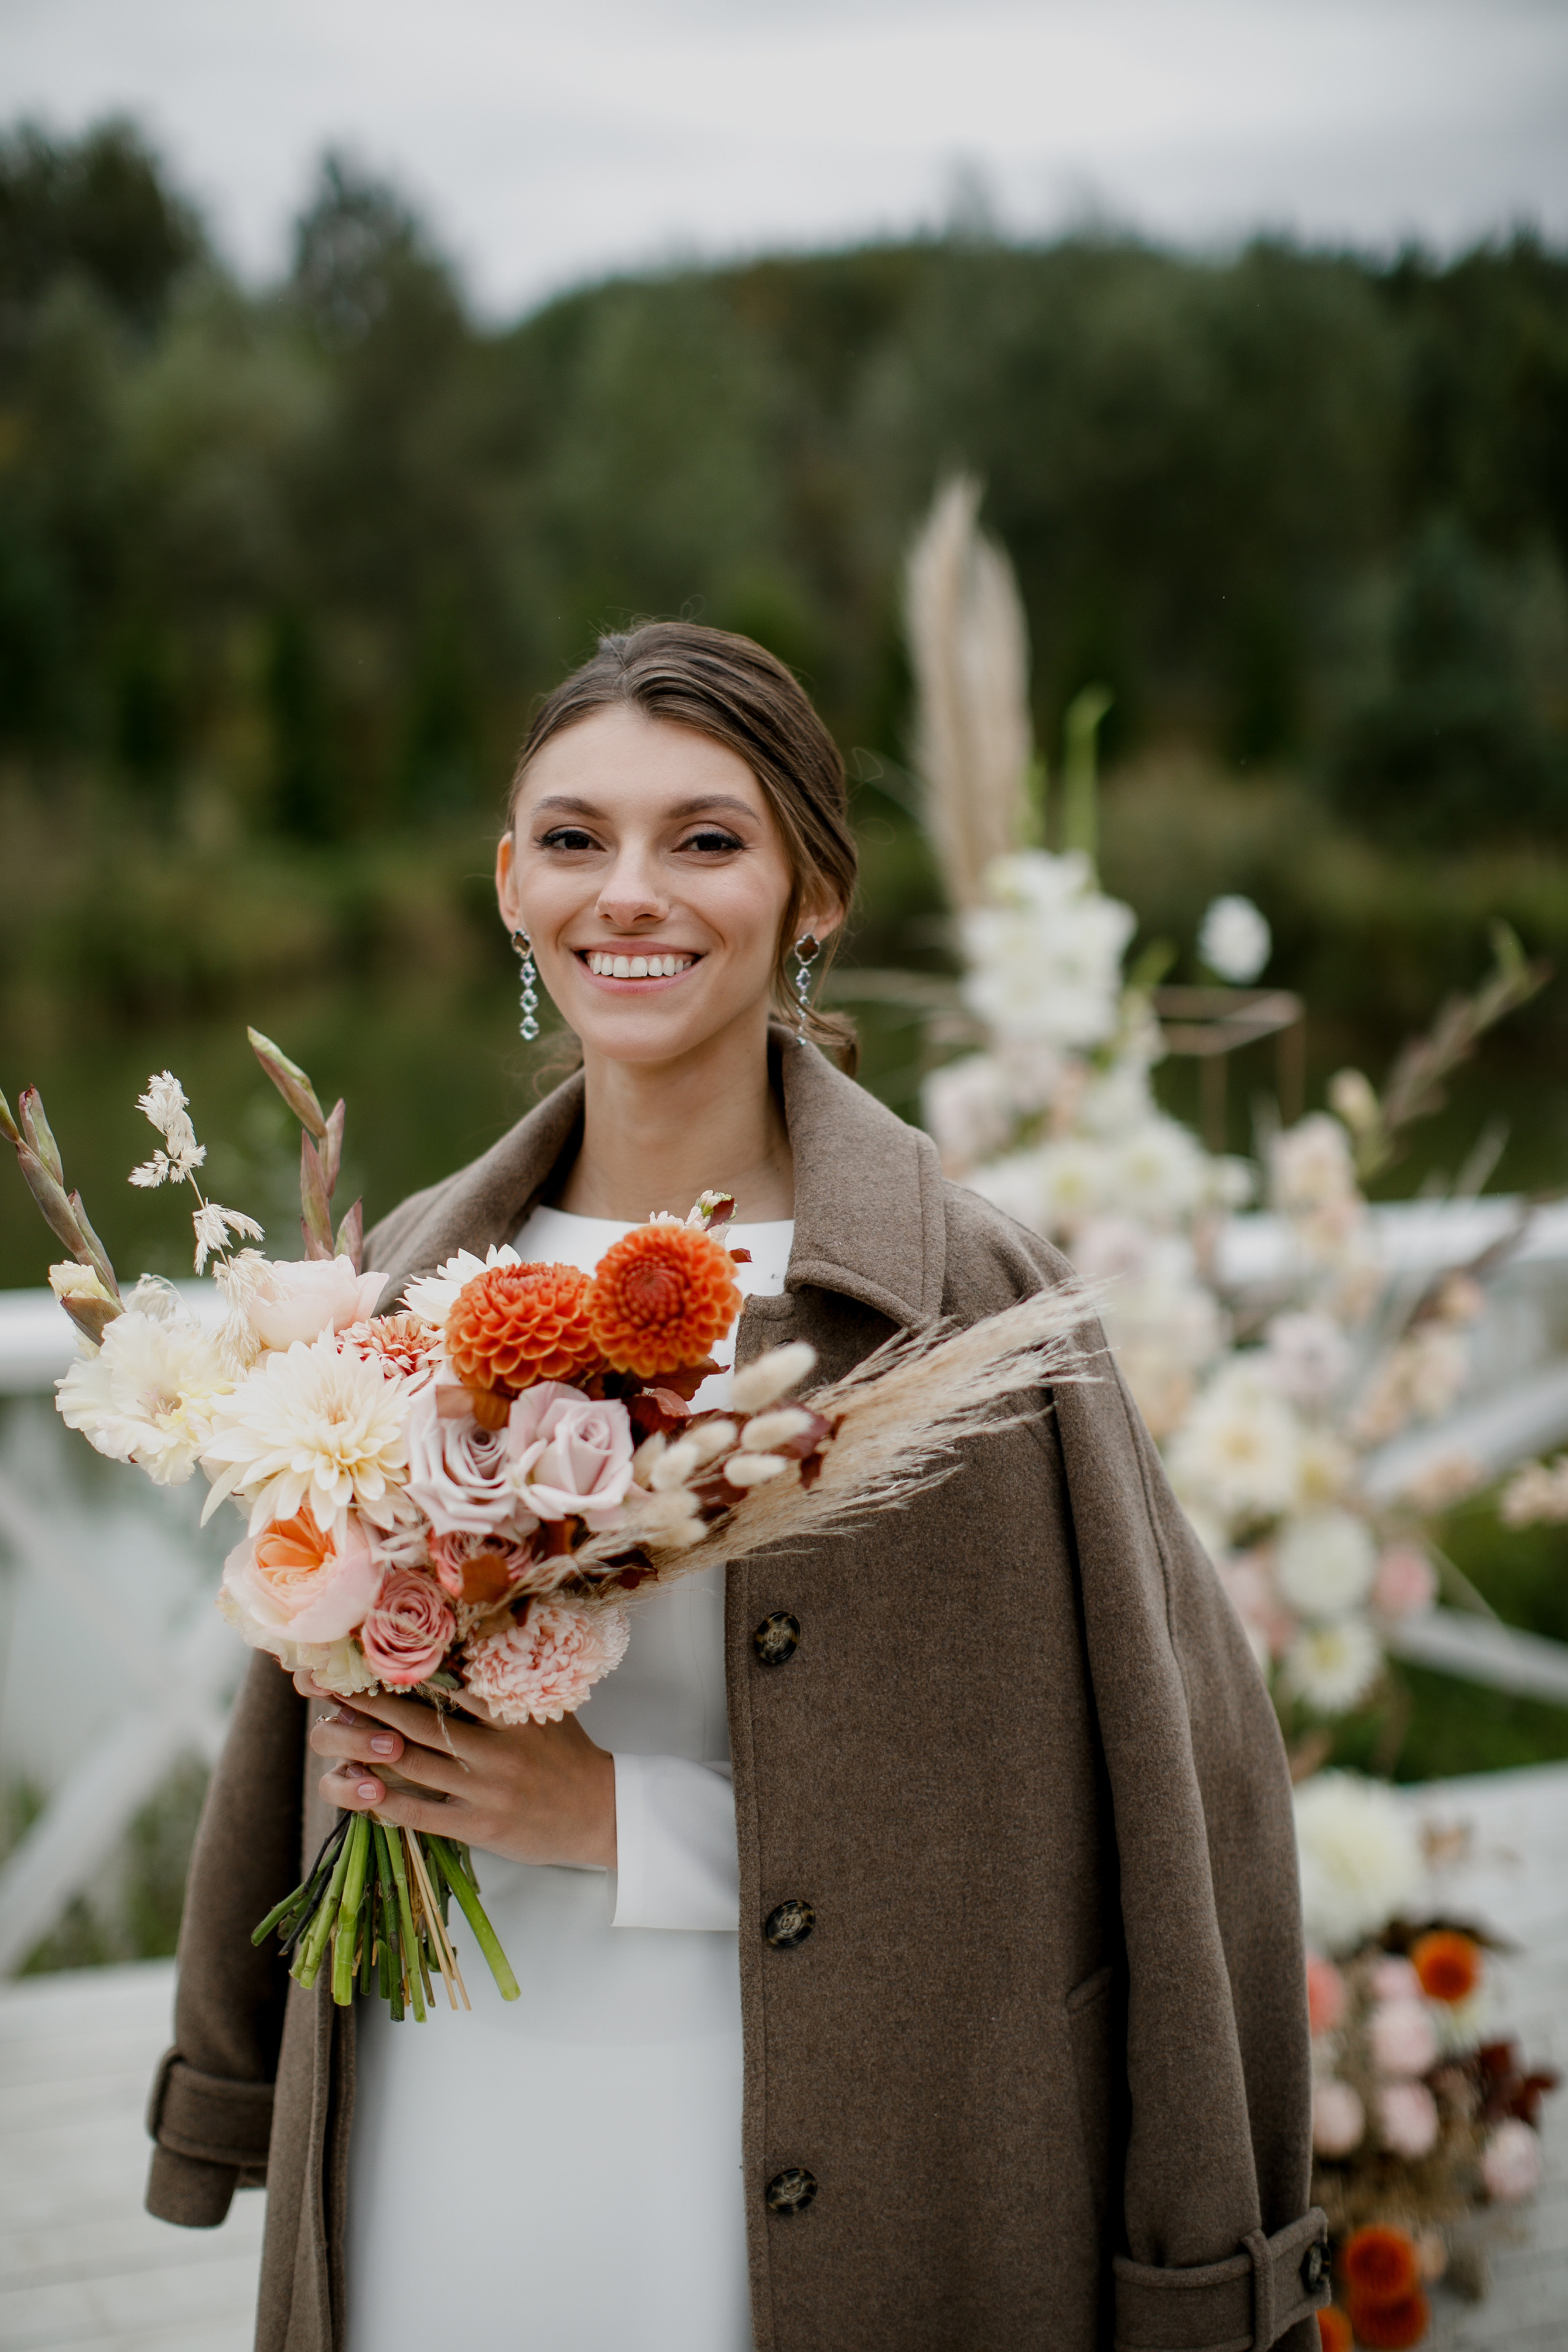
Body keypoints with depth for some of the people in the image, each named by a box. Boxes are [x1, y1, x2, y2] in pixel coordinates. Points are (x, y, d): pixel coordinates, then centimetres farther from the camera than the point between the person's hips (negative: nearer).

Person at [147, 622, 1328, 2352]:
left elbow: (1167, 1776, -12)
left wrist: (633, 1822, -15)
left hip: (802, 2199, -4)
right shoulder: (419, 1281, 4)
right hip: (424, 2160, 4)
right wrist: (240, 2083, 17)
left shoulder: (968, 1299, -12)